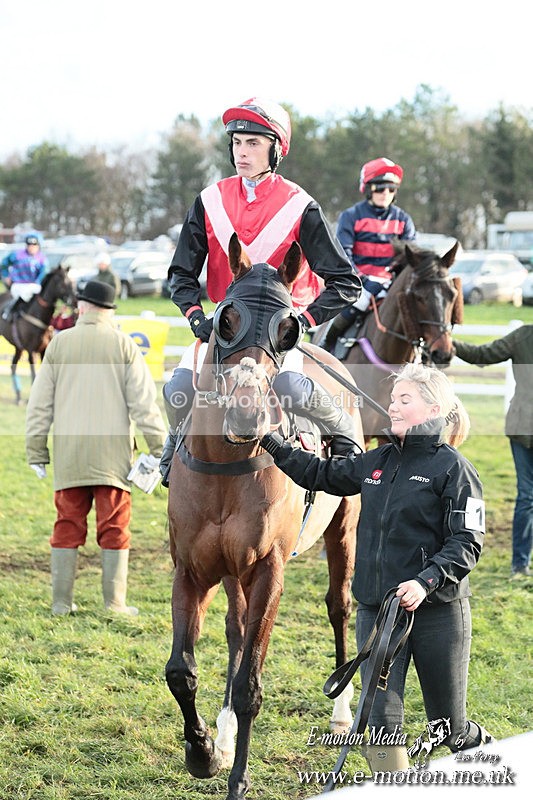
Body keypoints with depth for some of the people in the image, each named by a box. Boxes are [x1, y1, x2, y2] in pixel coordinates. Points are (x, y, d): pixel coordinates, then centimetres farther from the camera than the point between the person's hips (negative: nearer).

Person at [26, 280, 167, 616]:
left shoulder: (59, 344, 5)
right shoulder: (124, 345, 1)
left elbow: (41, 403, 6)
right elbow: (144, 399, -3)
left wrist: (36, 450, 12)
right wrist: (158, 446, -1)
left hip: (69, 452, 2)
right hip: (113, 450, -1)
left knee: (68, 525, 7)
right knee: (114, 527, 3)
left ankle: (62, 601, 8)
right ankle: (115, 603, 2)